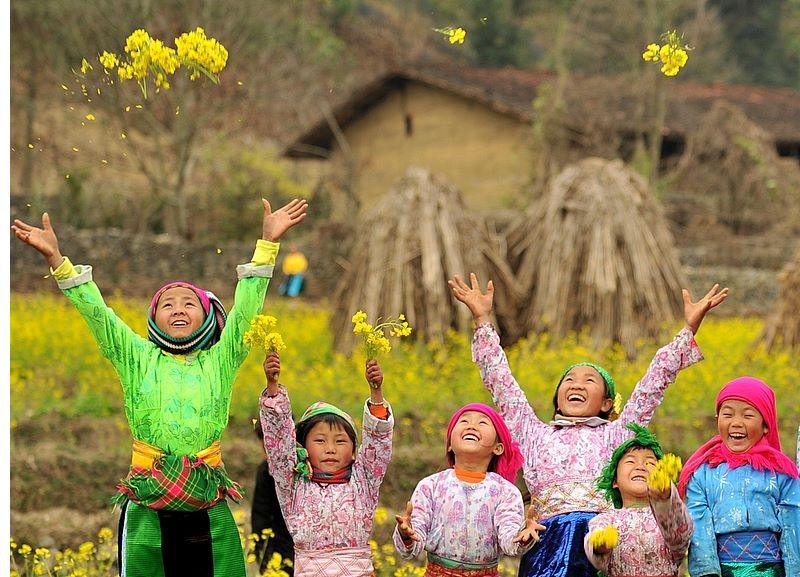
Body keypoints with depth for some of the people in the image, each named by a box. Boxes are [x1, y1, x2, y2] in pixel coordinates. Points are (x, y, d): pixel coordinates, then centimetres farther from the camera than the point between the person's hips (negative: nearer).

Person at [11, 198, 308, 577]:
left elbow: (245, 309, 3)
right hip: (147, 507, -1)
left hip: (208, 509, 1)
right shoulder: (138, 359, 10)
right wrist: (56, 259, -8)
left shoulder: (219, 361, 10)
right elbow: (96, 312, 2)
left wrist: (267, 244, -6)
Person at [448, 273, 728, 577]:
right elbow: (501, 382, 23)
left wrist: (689, 329, 17)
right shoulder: (537, 434, 24)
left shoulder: (614, 434, 22)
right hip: (551, 538, 0)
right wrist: (482, 320, 21)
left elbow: (654, 383, 20)